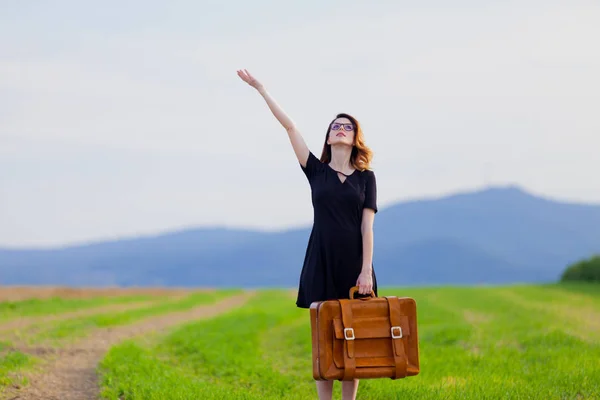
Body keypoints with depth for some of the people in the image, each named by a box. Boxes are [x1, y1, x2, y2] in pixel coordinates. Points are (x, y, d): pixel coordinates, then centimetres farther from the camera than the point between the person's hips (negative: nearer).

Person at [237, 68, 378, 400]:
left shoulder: (366, 178, 6)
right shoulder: (316, 171, 7)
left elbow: (367, 226, -1)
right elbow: (290, 126, 4)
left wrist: (366, 270, -9)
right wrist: (261, 89, 1)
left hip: (355, 264, 0)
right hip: (321, 262, 0)